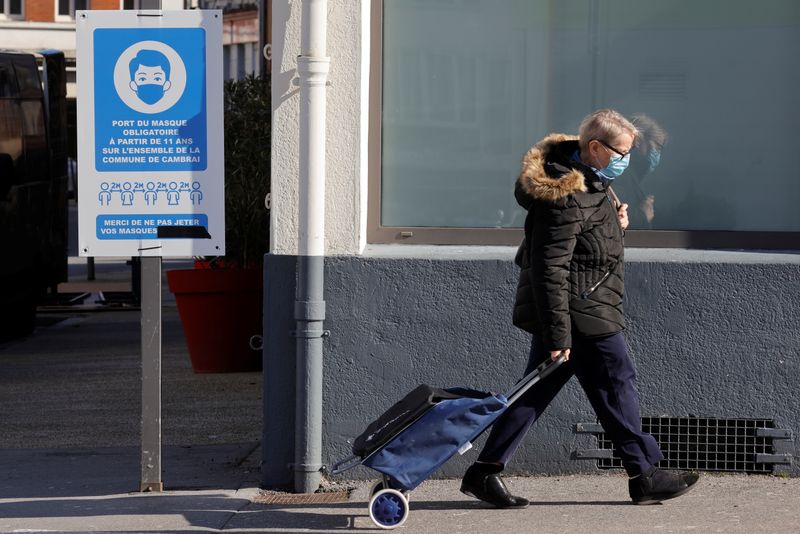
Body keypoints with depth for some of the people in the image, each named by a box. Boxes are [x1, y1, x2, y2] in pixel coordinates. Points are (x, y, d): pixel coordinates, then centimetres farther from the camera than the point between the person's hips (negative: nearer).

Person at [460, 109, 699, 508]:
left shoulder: (589, 178, 8)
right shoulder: (566, 199, -23)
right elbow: (551, 269, -25)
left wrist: (614, 220, 6)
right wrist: (558, 334, -25)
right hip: (582, 315, -10)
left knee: (537, 390, 11)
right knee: (616, 386, 2)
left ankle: (484, 472, 11)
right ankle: (645, 477, 13)